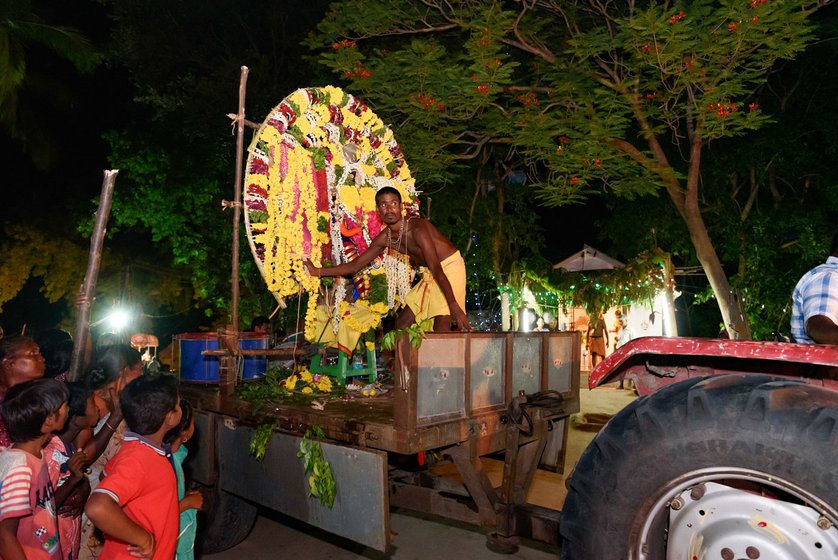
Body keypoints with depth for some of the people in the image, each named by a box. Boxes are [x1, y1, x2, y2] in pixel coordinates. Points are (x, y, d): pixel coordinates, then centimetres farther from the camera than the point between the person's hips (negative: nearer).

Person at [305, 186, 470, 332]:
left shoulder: (417, 229, -26)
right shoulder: (385, 238, -2)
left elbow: (437, 270, -32)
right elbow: (355, 265, 8)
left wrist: (454, 307, -36)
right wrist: (318, 271, 4)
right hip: (430, 274, 8)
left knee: (441, 322, -25)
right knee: (401, 324, 9)